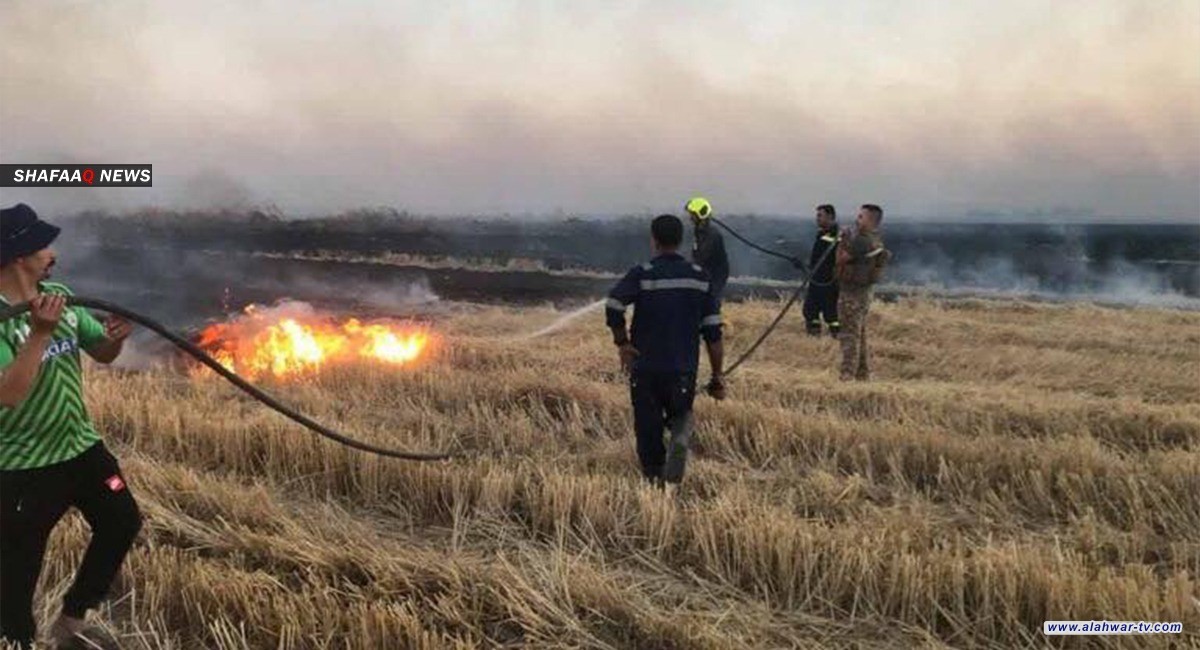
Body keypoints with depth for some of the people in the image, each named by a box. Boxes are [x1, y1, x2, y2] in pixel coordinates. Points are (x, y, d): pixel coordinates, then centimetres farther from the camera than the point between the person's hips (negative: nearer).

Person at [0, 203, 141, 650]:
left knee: (122, 524, 16)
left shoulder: (59, 296, 1)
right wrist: (40, 333, -36)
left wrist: (115, 338, -13)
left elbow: (102, 354, 10)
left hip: (80, 446, 7)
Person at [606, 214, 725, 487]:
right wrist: (717, 379, 6)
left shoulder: (642, 274, -6)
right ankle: (680, 435, -10)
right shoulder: (700, 277, 3)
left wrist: (622, 342, -7)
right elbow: (713, 334, 1)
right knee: (681, 414, 22)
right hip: (684, 370, 2)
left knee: (649, 431, 11)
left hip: (645, 369, -2)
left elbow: (613, 306, -23)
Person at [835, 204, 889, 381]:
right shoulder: (876, 242, 10)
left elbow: (840, 259, -16)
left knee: (850, 335, -7)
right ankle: (863, 374, 23)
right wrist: (848, 240, 9)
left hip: (852, 292, -10)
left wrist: (843, 241, -2)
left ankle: (847, 376, -7)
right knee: (860, 334, 17)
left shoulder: (861, 241, -20)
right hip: (865, 290, 10)